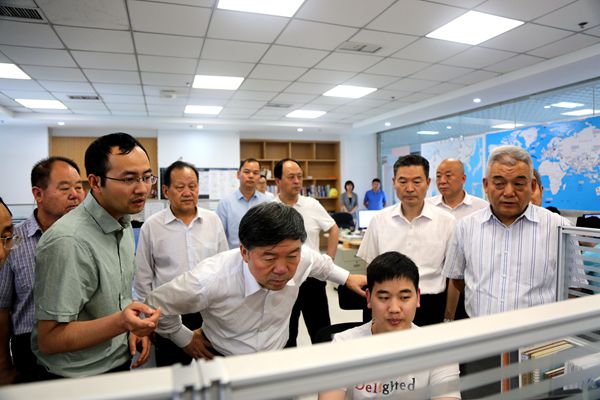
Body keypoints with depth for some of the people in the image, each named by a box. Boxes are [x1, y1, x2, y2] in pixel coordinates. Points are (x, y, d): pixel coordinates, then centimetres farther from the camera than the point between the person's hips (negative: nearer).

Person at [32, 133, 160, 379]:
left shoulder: (123, 224, 0)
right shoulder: (68, 242, -28)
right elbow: (50, 339, -24)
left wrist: (135, 327, -4)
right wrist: (120, 322, -36)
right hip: (80, 381, -7)